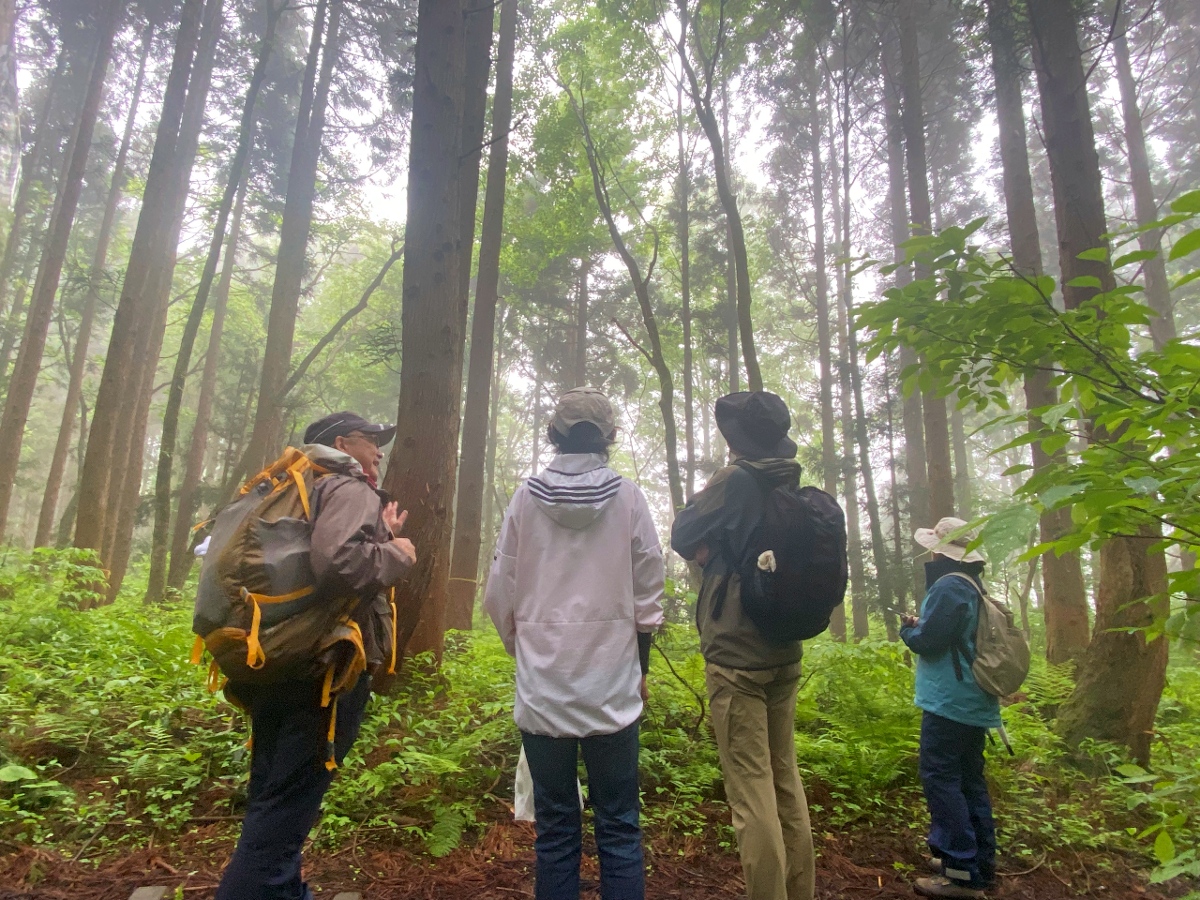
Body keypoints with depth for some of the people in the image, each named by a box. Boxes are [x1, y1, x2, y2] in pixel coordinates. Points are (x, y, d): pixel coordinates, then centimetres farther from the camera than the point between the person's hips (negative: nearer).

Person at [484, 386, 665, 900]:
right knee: (619, 827, 11)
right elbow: (647, 594, -1)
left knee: (555, 828, 13)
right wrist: (641, 667, 12)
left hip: (542, 683, 1)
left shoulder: (527, 497, -3)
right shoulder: (628, 497, -4)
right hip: (612, 683, 0)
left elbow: (499, 594, 0)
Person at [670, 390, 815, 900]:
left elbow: (683, 538, -5)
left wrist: (707, 489, 7)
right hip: (785, 653, 8)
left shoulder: (736, 480, -13)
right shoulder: (792, 489, 9)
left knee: (751, 791, -2)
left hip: (736, 654, -8)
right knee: (786, 781, 16)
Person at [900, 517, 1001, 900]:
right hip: (973, 701, 10)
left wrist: (907, 627, 1)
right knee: (969, 779, 15)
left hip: (950, 701, -10)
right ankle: (980, 865, 23)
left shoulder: (949, 586, -18)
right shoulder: (974, 586, 14)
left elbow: (926, 641, -18)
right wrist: (921, 626, 11)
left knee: (940, 779, -4)